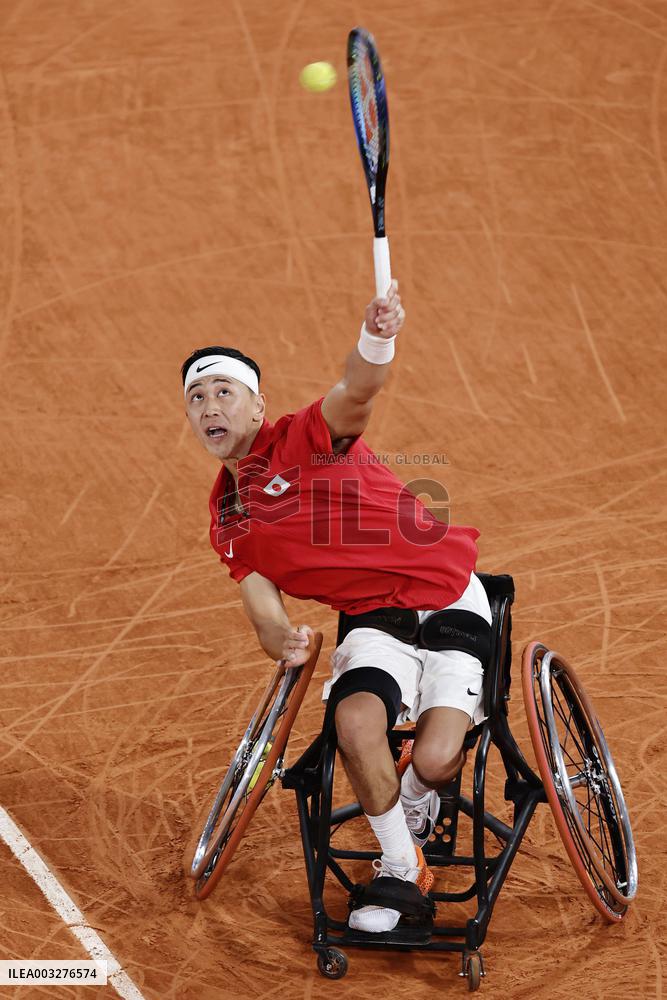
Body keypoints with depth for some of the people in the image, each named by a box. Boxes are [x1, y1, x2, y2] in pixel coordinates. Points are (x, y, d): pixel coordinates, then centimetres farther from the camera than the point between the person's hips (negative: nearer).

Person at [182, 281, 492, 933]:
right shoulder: (229, 519, 6)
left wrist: (376, 338, -57)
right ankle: (400, 869, -3)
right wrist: (280, 639, -26)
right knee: (357, 722, -28)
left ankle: (415, 808, 19)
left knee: (435, 759, -21)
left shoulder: (308, 437, -10)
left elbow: (357, 392, -33)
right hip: (373, 618, 4)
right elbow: (263, 609, 0)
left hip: (451, 599, -4)